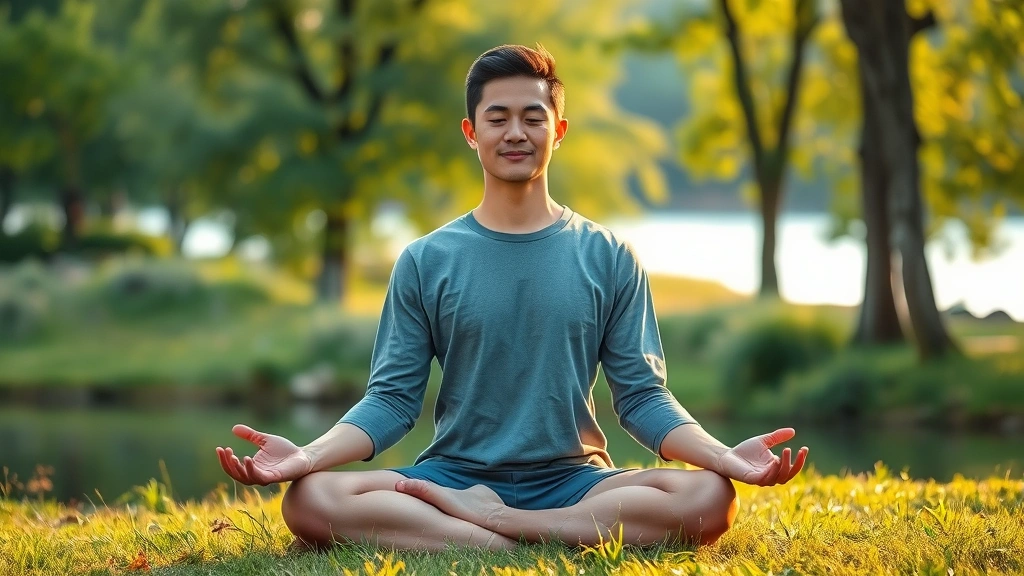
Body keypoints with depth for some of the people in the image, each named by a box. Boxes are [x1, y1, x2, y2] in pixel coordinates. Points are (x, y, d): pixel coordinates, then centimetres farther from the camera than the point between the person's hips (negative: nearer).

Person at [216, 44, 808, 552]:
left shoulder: (608, 257, 8)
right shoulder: (426, 261, 8)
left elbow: (642, 395, 5)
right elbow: (392, 398, 3)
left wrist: (726, 456, -14)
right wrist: (307, 455, -16)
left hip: (572, 480, 1)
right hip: (454, 471, 0)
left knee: (709, 498, -30)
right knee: (310, 499, -29)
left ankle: (465, 517, -23)